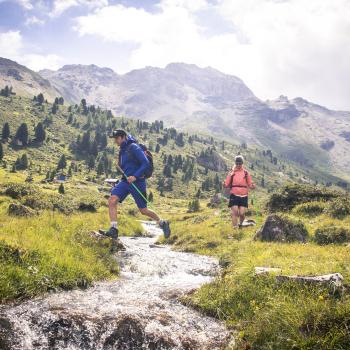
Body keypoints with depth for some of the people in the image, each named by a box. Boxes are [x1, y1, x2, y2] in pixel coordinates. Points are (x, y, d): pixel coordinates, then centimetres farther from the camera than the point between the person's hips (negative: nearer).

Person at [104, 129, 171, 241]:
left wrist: (135, 176, -27)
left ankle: (162, 223, 27)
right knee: (112, 200, -15)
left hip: (137, 182, -7)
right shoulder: (122, 150, 13)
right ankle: (114, 230, -14)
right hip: (125, 181, 7)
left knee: (143, 210, 3)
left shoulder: (134, 147, -12)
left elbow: (146, 163, -20)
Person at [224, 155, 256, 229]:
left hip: (243, 196, 1)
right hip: (234, 195, -1)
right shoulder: (231, 172, 2)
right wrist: (225, 185, -21)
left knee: (242, 213, -3)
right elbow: (227, 184, 2)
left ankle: (241, 225, 26)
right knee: (234, 212, -8)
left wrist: (252, 186, -15)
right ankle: (235, 228, 0)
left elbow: (250, 185, 8)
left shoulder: (246, 173, 4)